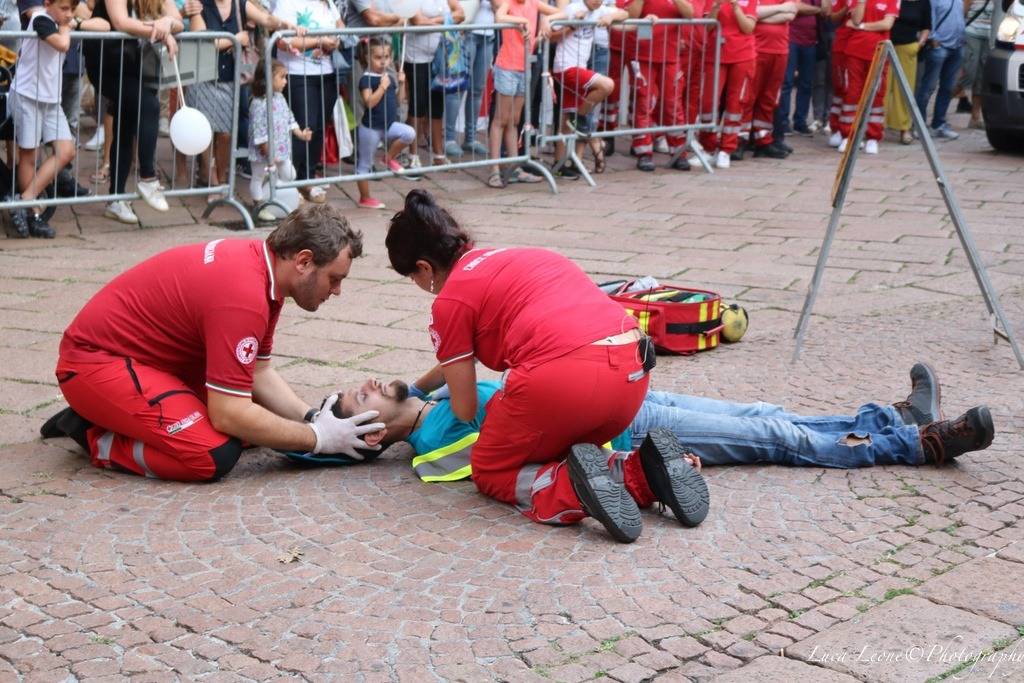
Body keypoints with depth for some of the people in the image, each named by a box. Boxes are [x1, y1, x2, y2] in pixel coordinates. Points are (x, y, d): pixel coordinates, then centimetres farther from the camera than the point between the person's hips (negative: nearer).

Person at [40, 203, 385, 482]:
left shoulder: (262, 264, 1)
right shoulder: (242, 295, -29)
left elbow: (259, 373, 10)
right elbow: (229, 414, -28)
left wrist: (313, 418, -5)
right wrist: (318, 438, -19)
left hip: (149, 355, 10)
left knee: (256, 421, 10)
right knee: (214, 455, -25)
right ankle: (95, 436, -5)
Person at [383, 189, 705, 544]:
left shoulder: (449, 301, 8)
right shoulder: (516, 256, 30)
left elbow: (464, 410, 14)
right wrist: (414, 388, 56)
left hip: (561, 376, -7)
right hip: (632, 369, 7)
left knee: (490, 473, 19)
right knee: (557, 450, 32)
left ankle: (574, 490, -12)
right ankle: (641, 474, 3)